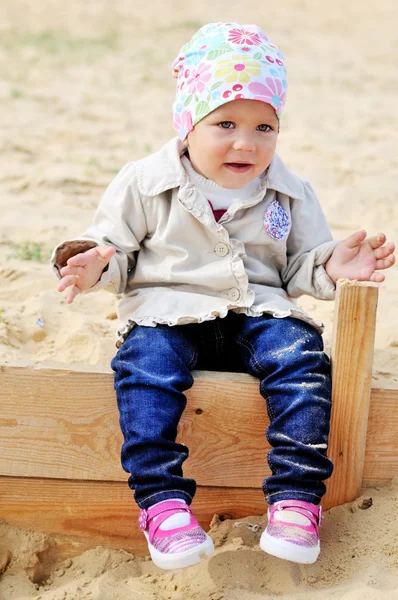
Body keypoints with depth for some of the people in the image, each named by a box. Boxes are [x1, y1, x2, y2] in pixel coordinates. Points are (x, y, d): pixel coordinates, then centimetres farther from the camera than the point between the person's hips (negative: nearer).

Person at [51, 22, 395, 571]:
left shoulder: (290, 195, 7)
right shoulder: (144, 185, 0)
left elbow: (299, 267, 11)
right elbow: (116, 248, 6)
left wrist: (331, 266, -12)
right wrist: (94, 266, -17)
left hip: (256, 315, 2)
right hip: (166, 313, -1)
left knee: (300, 353, -26)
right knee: (146, 365, -32)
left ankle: (296, 497, -24)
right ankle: (163, 502, -34)